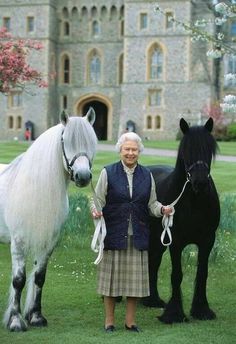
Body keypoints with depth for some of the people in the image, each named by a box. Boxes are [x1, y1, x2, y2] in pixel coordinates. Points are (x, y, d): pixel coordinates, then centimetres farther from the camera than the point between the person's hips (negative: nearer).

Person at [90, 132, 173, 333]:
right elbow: (97, 199, 0)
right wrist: (95, 211, -21)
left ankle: (131, 321, 18)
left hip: (138, 235, 3)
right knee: (112, 276, 3)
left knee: (135, 277, 6)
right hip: (113, 233, -2)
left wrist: (162, 209, -9)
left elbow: (151, 203, 11)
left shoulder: (147, 175, 9)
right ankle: (109, 321, 15)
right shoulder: (108, 173, 1)